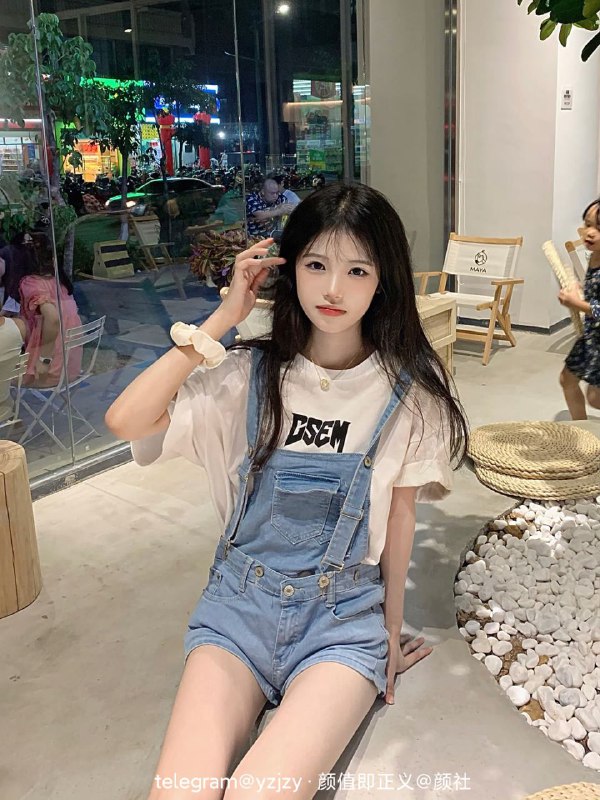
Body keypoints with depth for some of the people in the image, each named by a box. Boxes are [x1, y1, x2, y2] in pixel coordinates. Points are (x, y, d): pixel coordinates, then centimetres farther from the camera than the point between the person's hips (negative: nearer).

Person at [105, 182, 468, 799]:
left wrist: (391, 625, 12)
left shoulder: (407, 391, -4)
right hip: (241, 597, 1)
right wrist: (223, 318, -13)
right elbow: (125, 421, -16)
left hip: (345, 613, -1)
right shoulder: (250, 372, -4)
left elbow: (400, 512, 5)